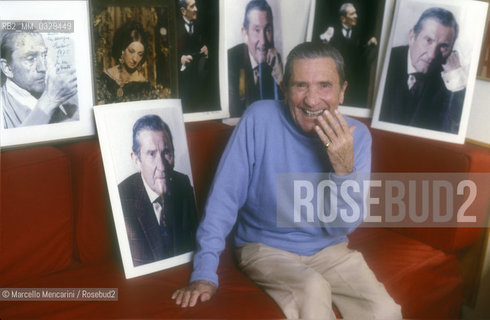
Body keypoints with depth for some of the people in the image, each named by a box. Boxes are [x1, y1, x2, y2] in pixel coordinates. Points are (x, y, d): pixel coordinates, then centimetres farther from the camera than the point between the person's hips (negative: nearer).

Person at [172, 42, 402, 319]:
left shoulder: (357, 135, -9)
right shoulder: (260, 119, -17)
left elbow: (343, 226, -9)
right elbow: (225, 197, -16)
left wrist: (344, 170, -27)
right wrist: (205, 272, -23)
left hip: (329, 249, 3)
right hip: (265, 247, -2)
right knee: (312, 289, -31)